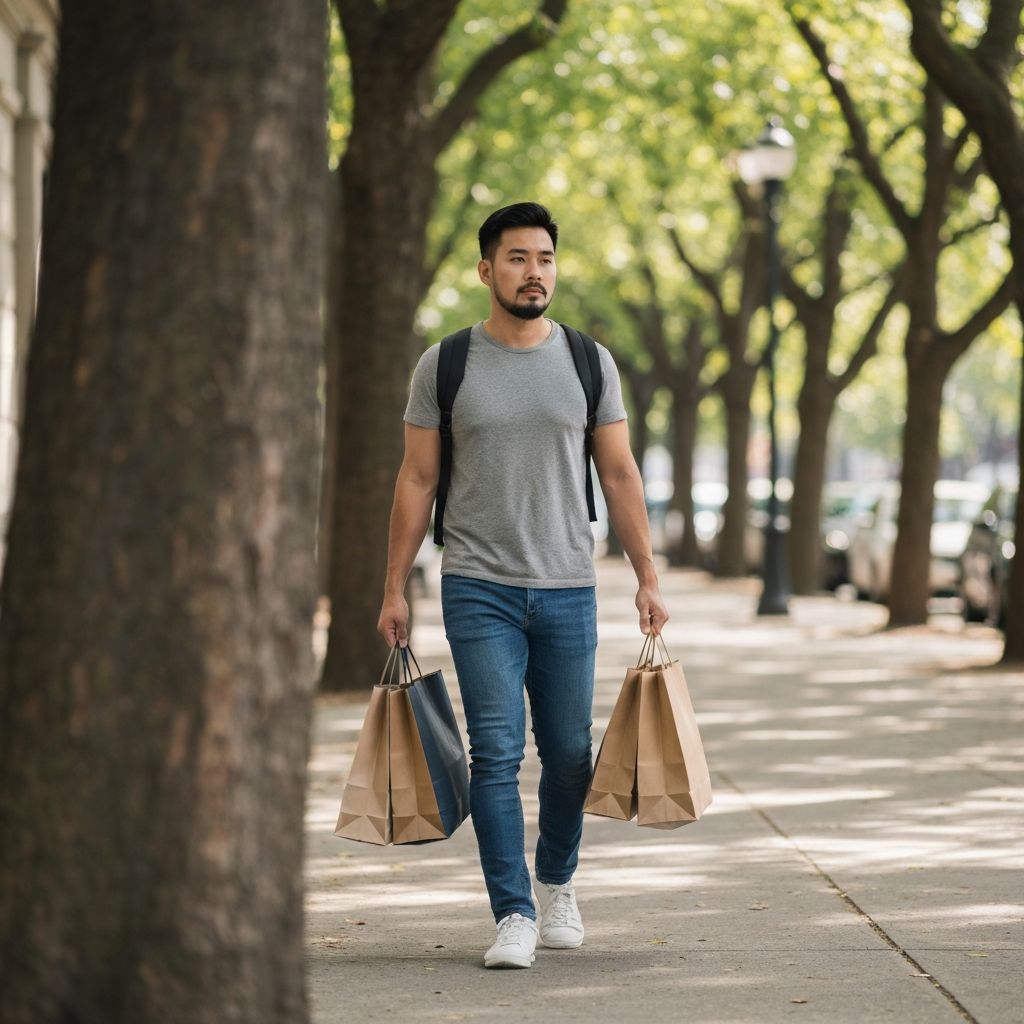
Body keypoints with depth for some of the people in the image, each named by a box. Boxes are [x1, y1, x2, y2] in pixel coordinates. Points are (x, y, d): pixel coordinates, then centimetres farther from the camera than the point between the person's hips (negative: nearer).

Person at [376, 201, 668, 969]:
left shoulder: (589, 363, 5)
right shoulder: (445, 367, 2)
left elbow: (620, 475, 7)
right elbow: (417, 481, 4)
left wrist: (648, 576, 1)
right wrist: (394, 589, 0)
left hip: (568, 589, 2)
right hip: (479, 589, -2)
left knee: (569, 754, 9)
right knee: (496, 754, -8)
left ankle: (557, 882, 32)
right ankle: (515, 914, -4)